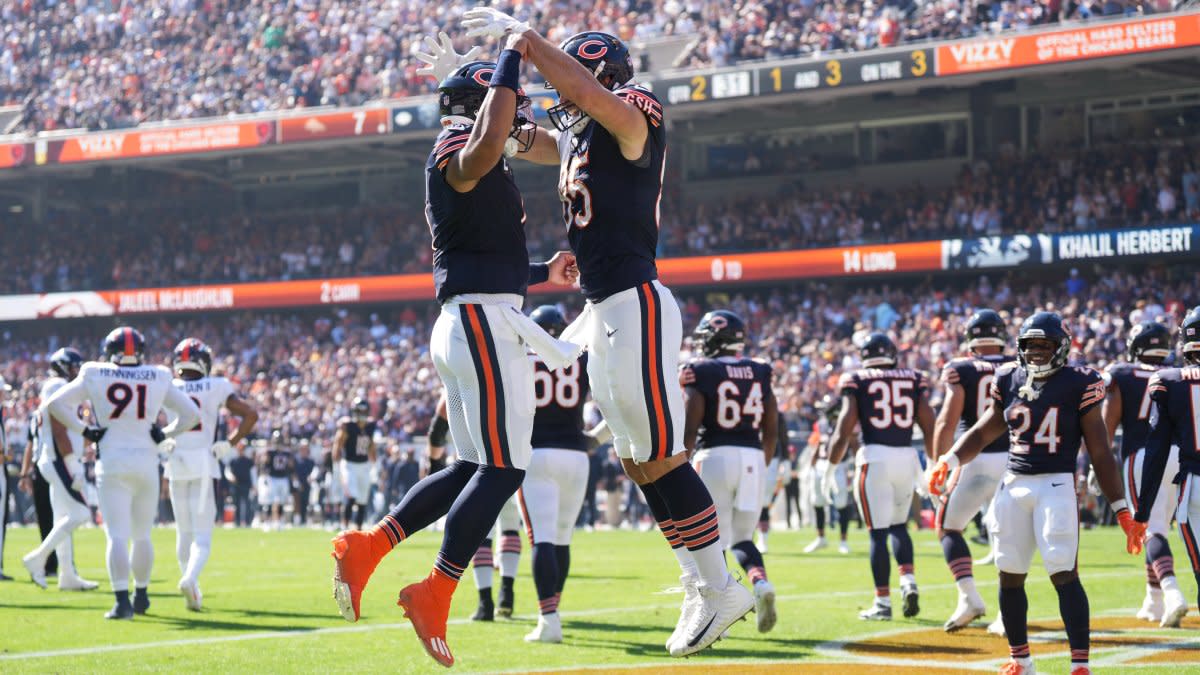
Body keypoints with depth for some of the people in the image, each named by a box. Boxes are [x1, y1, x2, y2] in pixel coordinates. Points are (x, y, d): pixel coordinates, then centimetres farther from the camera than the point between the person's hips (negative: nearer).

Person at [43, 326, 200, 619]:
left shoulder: (94, 377, 1)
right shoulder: (158, 379, 4)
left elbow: (54, 404, -1)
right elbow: (191, 414, 7)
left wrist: (83, 430, 1)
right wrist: (164, 435, 11)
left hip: (112, 464, -2)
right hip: (147, 462, 2)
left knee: (117, 536, -5)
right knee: (141, 535, 17)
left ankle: (122, 601, -17)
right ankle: (141, 596, 27)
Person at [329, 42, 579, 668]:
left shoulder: (466, 171, 24)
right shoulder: (455, 153, -7)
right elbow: (485, 145, -35)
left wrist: (544, 273, 29)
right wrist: (512, 60, -24)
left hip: (462, 327, 11)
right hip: (485, 321, -11)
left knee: (471, 468, 14)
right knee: (502, 469, -10)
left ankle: (363, 547, 11)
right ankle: (434, 596, -9)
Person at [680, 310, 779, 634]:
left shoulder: (700, 374, -3)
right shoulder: (760, 374, 11)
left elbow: (689, 428, -8)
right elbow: (772, 431, 12)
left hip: (714, 456, -4)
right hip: (753, 459, 4)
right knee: (742, 538, 16)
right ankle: (761, 583, -13)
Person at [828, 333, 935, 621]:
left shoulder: (856, 381, 1)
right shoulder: (913, 380, 10)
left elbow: (844, 428, -5)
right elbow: (929, 426, 6)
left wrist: (831, 466, 3)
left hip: (874, 457, -3)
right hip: (907, 457, 3)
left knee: (879, 532, 1)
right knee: (898, 525, 21)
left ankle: (883, 602, 1)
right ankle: (908, 581, 0)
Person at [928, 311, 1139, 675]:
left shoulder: (1077, 385, -3)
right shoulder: (1009, 382, 9)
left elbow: (1100, 453, -1)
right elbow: (983, 433, 18)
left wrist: (1121, 509, -2)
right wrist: (949, 460, 0)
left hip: (1056, 485, -5)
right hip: (1014, 484, 5)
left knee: (1064, 574, -12)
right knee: (1010, 576, 8)